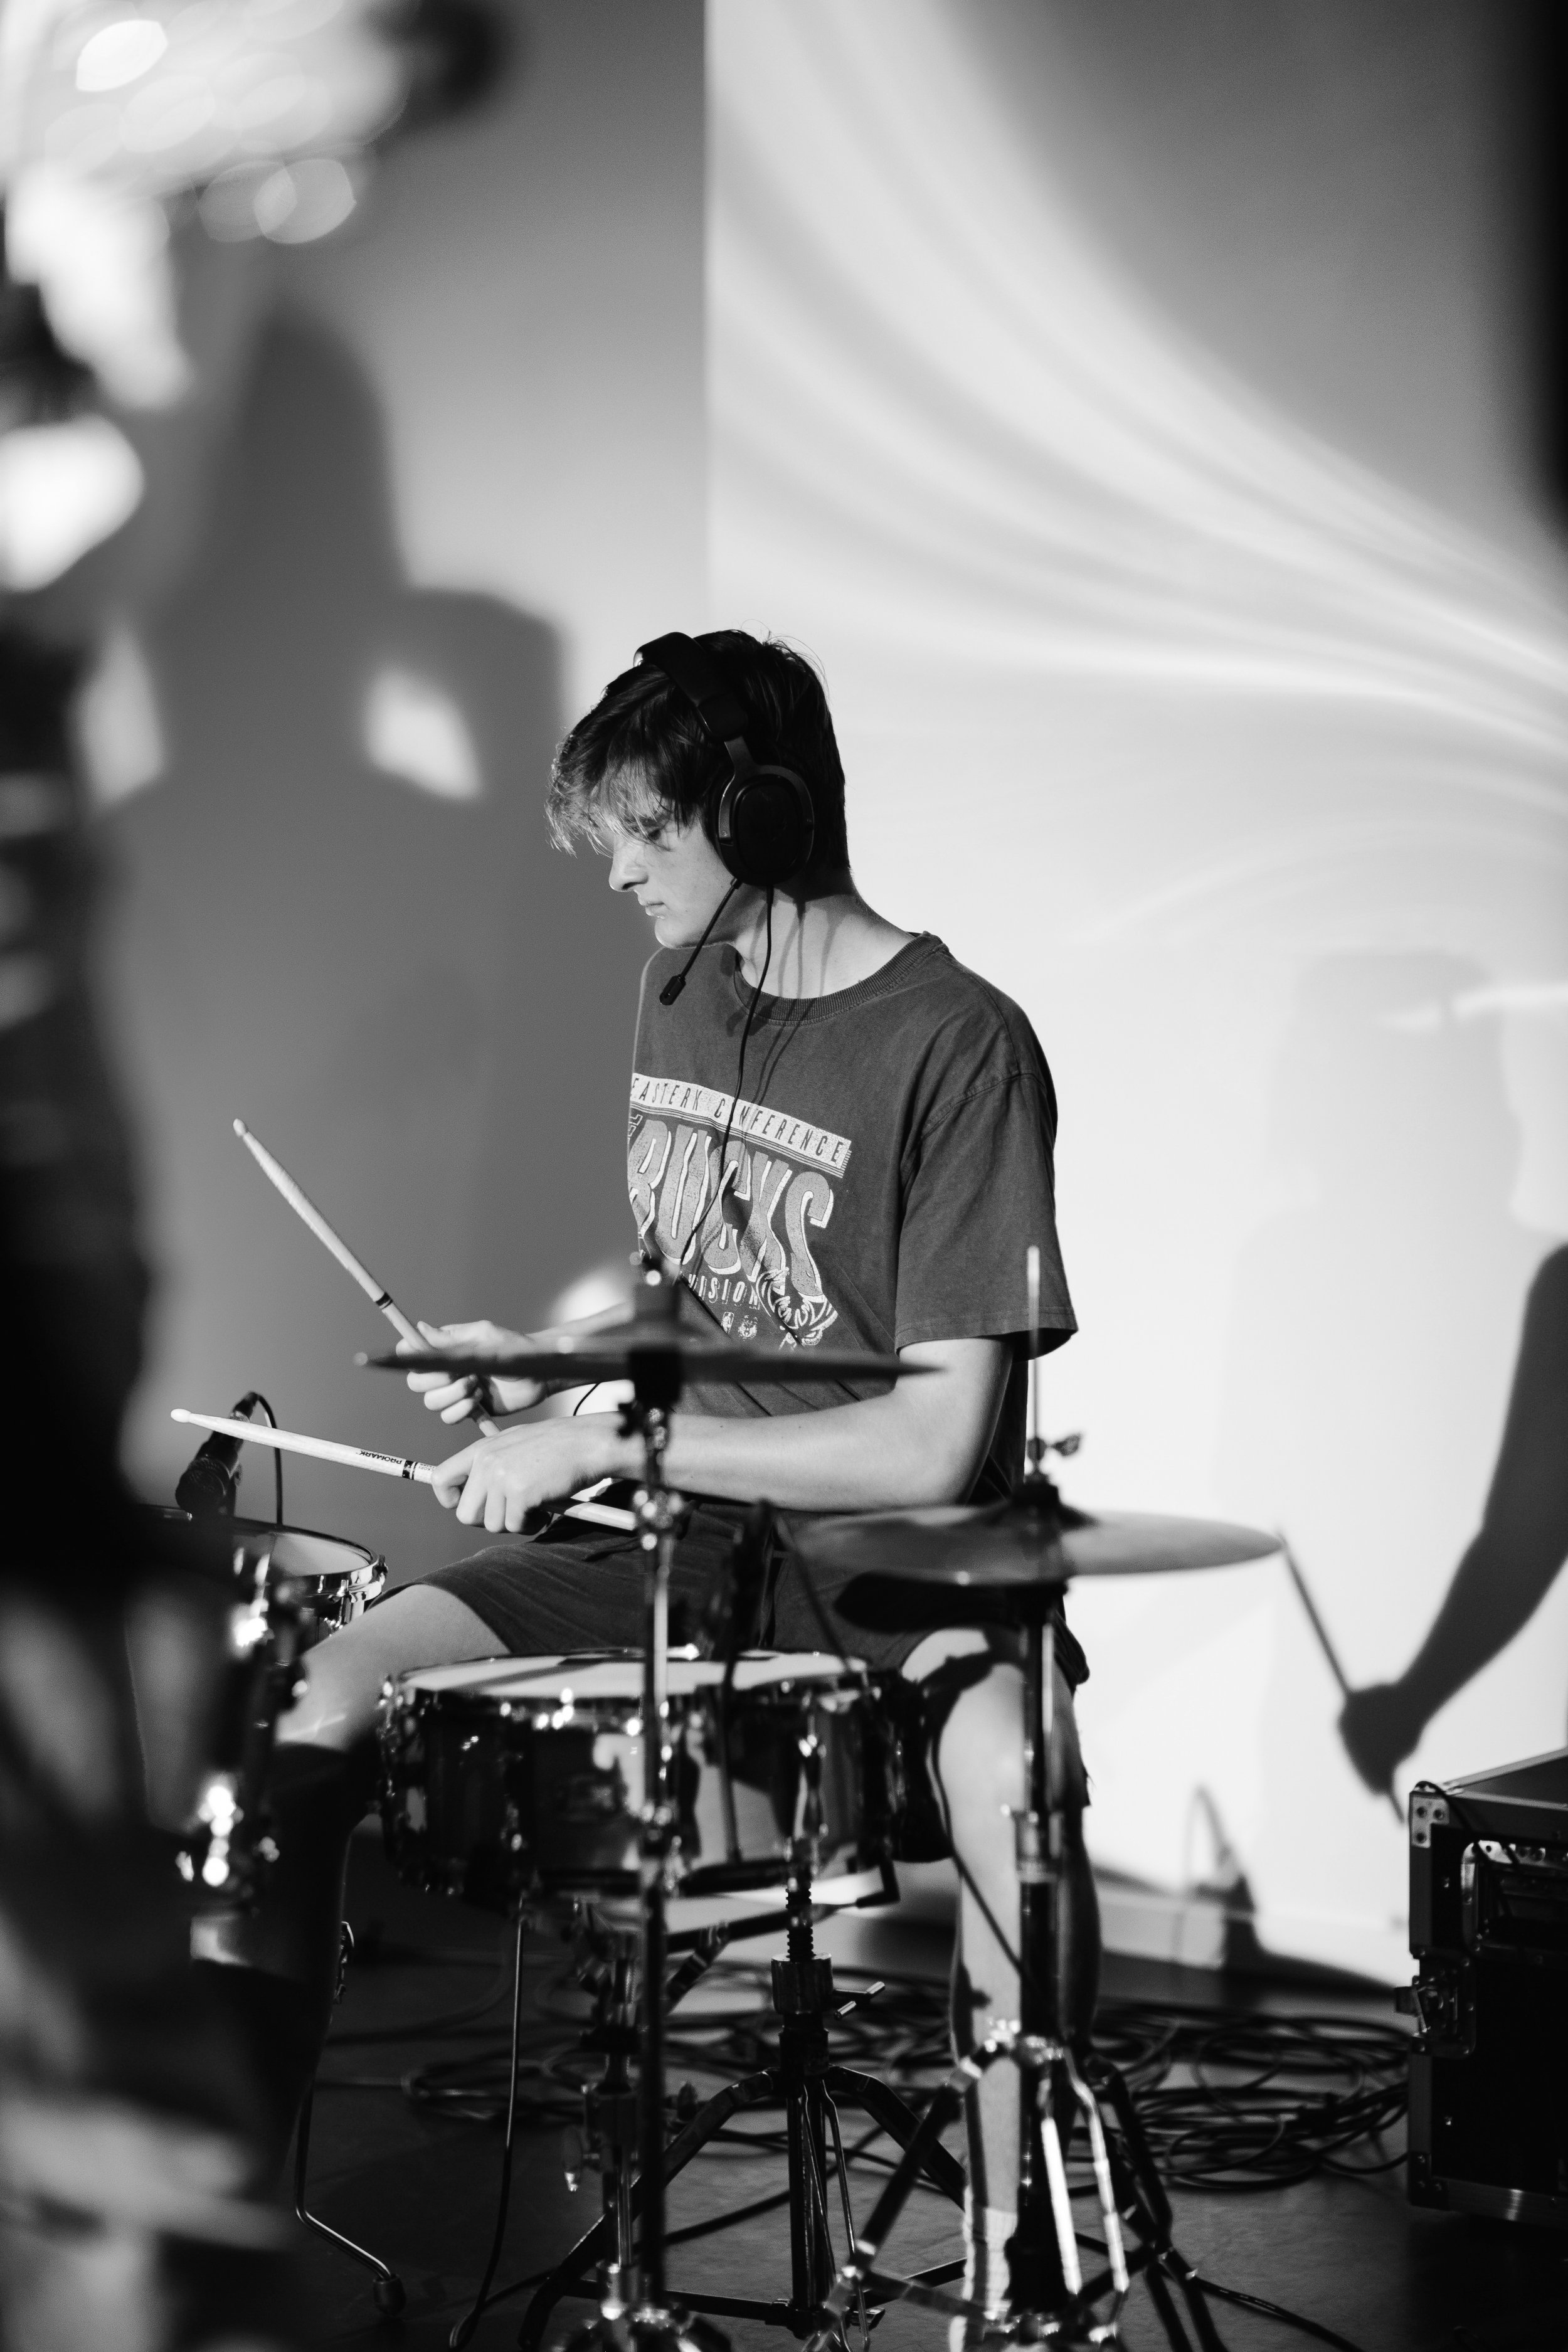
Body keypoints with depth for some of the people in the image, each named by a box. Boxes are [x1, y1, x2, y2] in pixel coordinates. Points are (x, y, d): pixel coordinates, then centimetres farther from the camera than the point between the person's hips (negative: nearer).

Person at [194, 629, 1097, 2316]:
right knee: (327, 1689, -12)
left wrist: (611, 1448, -20)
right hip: (679, 1530, 7)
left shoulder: (953, 1049, -16)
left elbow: (941, 1445, -21)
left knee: (1012, 1766, -39)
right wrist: (545, 1361, 4)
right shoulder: (680, 995, 8)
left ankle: (1012, 2280, -23)